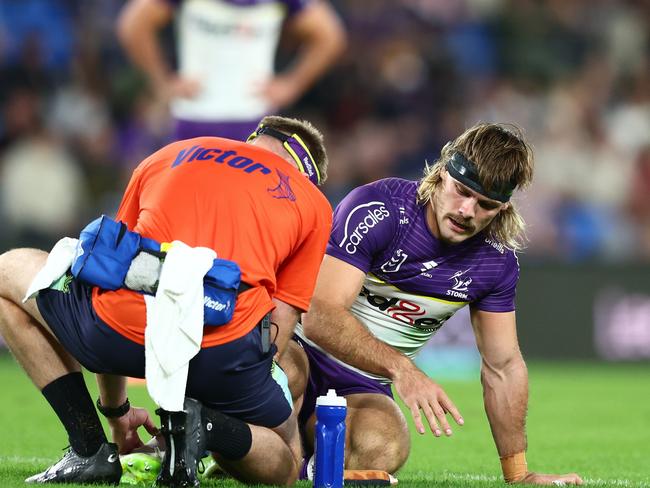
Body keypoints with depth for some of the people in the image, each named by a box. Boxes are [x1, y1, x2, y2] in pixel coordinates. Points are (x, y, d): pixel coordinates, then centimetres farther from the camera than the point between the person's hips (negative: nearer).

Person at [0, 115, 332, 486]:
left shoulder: (168, 157, 27)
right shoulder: (314, 204, 22)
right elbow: (278, 327, 15)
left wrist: (115, 408, 38)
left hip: (125, 331, 0)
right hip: (224, 351, 0)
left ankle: (89, 450, 18)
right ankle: (208, 426, -6)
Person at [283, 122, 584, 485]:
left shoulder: (498, 260, -3)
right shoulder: (378, 208, -20)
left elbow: (503, 366, 8)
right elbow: (320, 316, -28)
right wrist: (401, 369, -42)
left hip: (363, 386, 4)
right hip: (298, 349, -4)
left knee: (381, 452, -32)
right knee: (287, 375, -42)